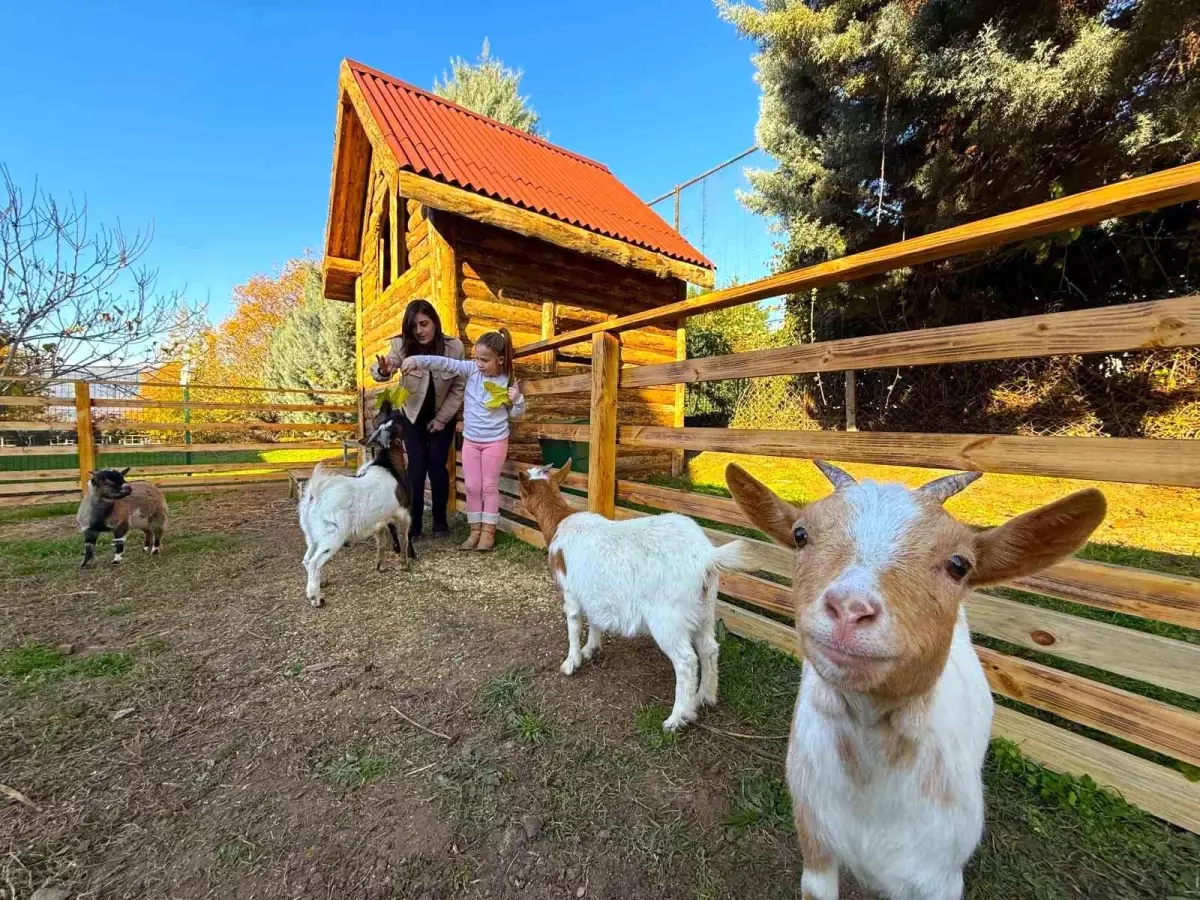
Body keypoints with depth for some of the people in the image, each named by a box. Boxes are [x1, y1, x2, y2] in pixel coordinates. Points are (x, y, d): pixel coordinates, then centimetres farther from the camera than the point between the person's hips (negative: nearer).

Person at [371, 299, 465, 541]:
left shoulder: (454, 347, -19)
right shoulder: (402, 345, -19)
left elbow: (459, 387, -11)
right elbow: (383, 367, -35)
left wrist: (441, 418, -12)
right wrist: (383, 371, -59)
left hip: (443, 416, 0)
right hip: (414, 416, 0)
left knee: (437, 466, -3)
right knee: (416, 468, -6)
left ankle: (440, 521, 12)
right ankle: (413, 524, 6)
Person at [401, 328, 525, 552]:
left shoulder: (508, 381, -9)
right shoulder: (472, 369, -5)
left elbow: (516, 415, -1)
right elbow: (444, 363, -13)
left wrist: (517, 399, -19)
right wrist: (416, 360, -25)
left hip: (495, 441, -3)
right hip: (470, 440, 3)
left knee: (489, 487, 5)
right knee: (472, 487, 8)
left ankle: (488, 532, 16)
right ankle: (475, 530, 20)